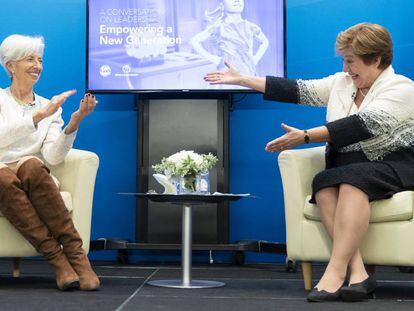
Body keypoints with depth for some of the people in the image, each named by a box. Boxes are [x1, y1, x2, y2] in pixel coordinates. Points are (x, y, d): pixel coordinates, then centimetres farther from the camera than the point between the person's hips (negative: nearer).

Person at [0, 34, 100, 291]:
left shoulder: (51, 108, 15)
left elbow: (53, 157, -3)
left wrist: (75, 122, -16)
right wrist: (39, 115, -22)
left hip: (35, 179, 1)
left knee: (31, 166, -35)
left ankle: (75, 253, -35)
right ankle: (58, 258, -37)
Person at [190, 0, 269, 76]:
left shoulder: (250, 27, 10)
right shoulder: (218, 27, 0)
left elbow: (264, 42, 27)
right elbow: (194, 41, 2)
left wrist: (255, 60, 13)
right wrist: (213, 59, -2)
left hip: (249, 73, 3)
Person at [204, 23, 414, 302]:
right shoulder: (340, 83, 14)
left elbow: (362, 125, -21)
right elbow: (295, 90, 14)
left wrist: (305, 137, -25)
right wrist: (242, 79, 13)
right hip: (347, 169, 5)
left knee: (350, 179, -36)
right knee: (323, 184, -28)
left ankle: (335, 273, -39)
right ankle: (358, 273, -38)